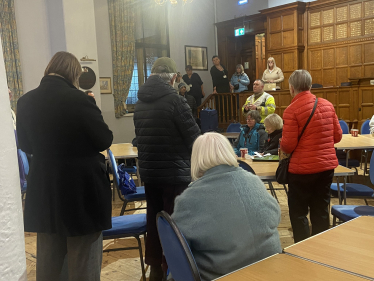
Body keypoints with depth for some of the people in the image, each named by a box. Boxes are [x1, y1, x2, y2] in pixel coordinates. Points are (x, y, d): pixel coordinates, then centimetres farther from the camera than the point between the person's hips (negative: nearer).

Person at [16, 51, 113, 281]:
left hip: (44, 190, 6)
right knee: (83, 261, 9)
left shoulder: (25, 102, -1)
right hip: (82, 188, -5)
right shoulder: (78, 99, -18)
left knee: (48, 260, 21)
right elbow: (105, 140, -11)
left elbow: (26, 145, 11)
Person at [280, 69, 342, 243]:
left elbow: (288, 145, -15)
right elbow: (337, 136, 9)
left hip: (303, 168, -6)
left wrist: (281, 147, 6)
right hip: (327, 165, 6)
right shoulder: (327, 105, 4)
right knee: (321, 211, 16)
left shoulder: (292, 110, -14)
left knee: (298, 213, 9)